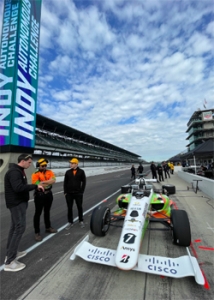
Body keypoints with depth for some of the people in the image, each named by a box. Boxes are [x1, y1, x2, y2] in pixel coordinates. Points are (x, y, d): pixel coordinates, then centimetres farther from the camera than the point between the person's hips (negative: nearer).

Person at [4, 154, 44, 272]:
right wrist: (35, 186, -28)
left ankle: (11, 253, 30)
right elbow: (18, 187, -33)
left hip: (19, 202, 11)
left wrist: (35, 187, 1)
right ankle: (9, 262, 1)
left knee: (15, 227, 17)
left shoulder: (18, 171, 12)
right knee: (20, 228, -8)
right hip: (17, 203, -11)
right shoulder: (14, 171, -21)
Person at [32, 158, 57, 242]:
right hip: (39, 195, -4)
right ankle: (37, 232, 18)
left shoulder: (49, 172, 0)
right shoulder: (35, 174, -12)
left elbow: (53, 180, -17)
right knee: (38, 213, 5)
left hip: (49, 194, 5)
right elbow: (38, 185, -23)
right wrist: (49, 182, -16)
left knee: (47, 212, 20)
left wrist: (43, 182, -24)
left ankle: (48, 227, 37)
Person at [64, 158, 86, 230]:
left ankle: (81, 221, 28)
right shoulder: (68, 172, 1)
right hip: (69, 193, 2)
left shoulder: (81, 171, -4)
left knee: (79, 207, 10)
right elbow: (65, 182, 5)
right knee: (69, 208, 9)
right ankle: (70, 222, 23)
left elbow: (84, 182, -1)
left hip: (78, 193, -1)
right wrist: (65, 192, 0)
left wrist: (82, 191, -6)